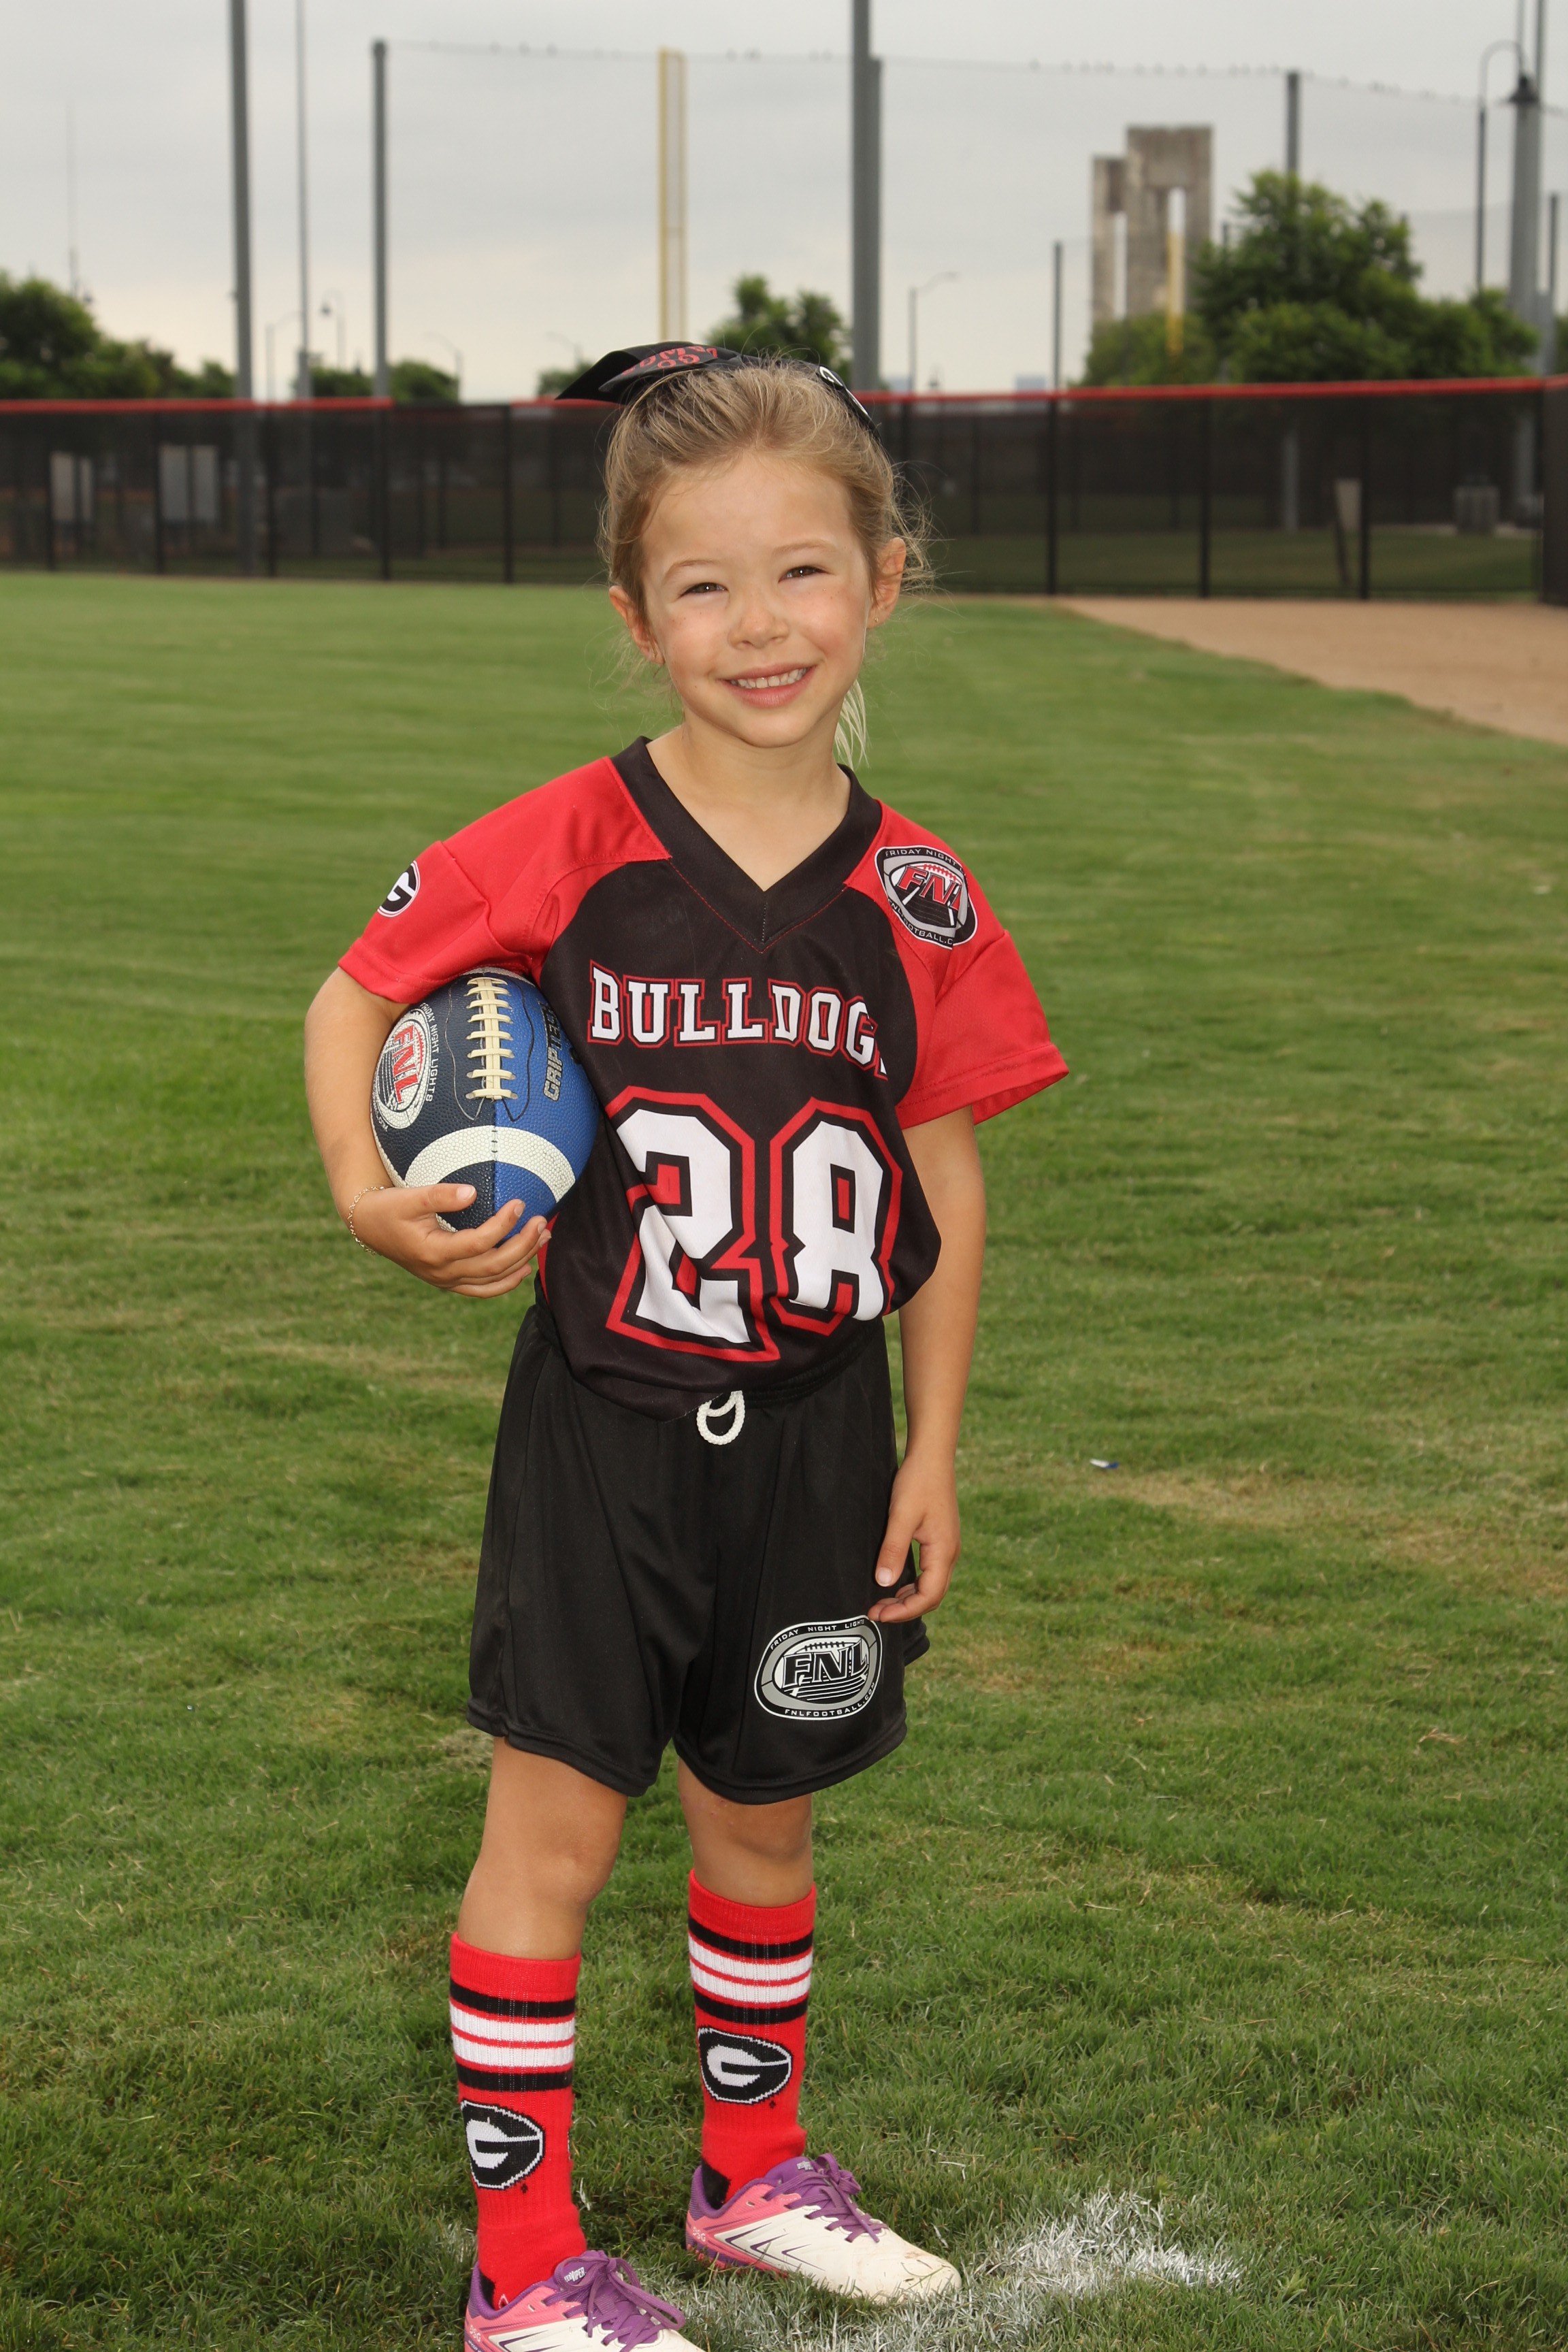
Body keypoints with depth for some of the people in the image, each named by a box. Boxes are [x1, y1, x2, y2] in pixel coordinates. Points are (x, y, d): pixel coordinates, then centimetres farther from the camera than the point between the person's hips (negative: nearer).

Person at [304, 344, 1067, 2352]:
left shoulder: (913, 900, -3)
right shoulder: (565, 849, -11)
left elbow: (946, 1194, 3)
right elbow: (353, 995, -2)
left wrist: (932, 1451, 4)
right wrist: (368, 1191, -19)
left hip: (813, 1433, 3)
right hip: (603, 1422, -3)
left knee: (763, 1811, 17)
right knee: (556, 1818, 1)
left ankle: (755, 2168, 38)